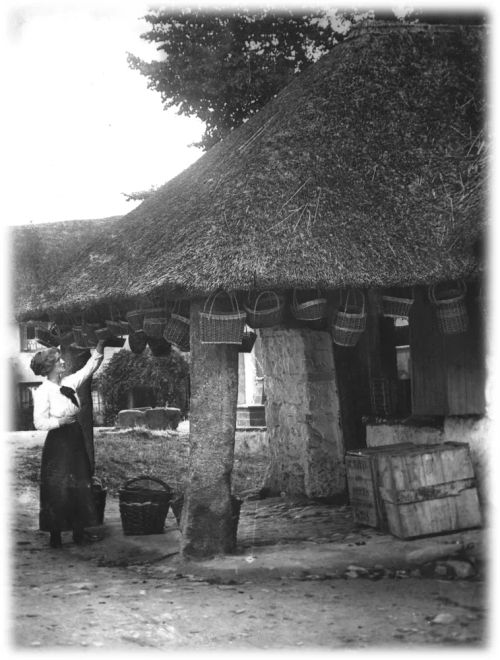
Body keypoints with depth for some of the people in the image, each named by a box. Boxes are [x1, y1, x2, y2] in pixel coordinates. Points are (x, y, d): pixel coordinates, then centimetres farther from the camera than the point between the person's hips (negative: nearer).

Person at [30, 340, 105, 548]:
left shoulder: (69, 383, 6)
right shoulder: (43, 391, -12)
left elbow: (90, 367, 12)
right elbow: (39, 422, -15)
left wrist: (100, 346, 4)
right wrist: (61, 421, -22)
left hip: (75, 441, 7)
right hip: (58, 444, -7)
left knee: (80, 487, 9)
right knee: (57, 490, 0)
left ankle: (79, 531, 19)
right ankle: (55, 536, 11)